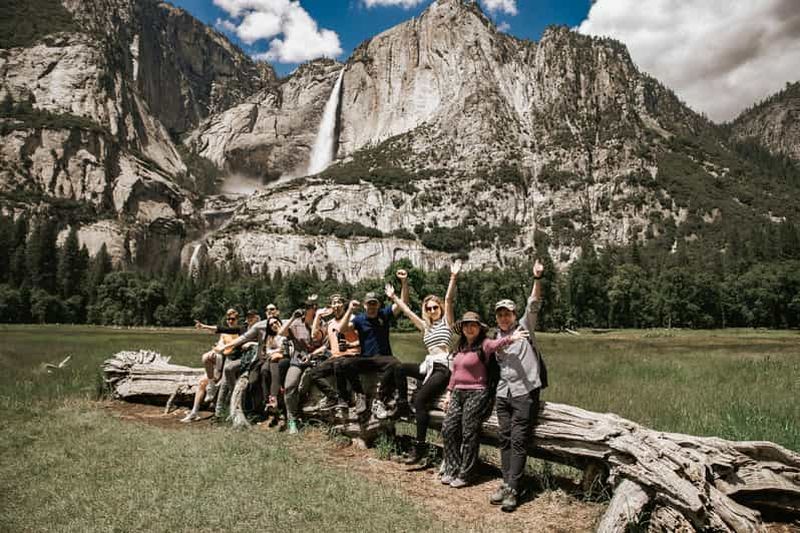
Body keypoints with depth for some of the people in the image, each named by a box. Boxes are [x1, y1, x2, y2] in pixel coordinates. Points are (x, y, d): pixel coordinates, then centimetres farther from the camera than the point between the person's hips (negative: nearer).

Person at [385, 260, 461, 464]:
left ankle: (420, 446, -16)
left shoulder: (446, 321, 5)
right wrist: (394, 297, 31)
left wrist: (453, 278, -22)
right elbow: (407, 311, 28)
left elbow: (449, 299, -9)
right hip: (428, 365, 7)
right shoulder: (425, 326, 22)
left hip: (443, 367, -7)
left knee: (420, 400, -20)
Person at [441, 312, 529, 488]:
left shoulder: (484, 345, -8)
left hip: (476, 394, -7)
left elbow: (496, 344, -31)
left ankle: (464, 475, 11)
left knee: (469, 435, -2)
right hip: (458, 393, 7)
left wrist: (510, 338, -52)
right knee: (448, 429, 4)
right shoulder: (460, 348, 15)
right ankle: (451, 470, 17)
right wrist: (449, 393, 20)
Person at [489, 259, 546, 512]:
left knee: (518, 441, -6)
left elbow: (533, 305, -14)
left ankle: (512, 489, -3)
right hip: (503, 393, 6)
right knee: (505, 439, 7)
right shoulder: (496, 337, 16)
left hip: (525, 392, -6)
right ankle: (506, 484, 15)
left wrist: (537, 279, -26)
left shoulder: (525, 327, 0)